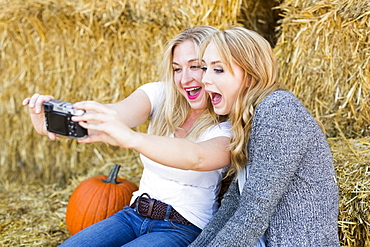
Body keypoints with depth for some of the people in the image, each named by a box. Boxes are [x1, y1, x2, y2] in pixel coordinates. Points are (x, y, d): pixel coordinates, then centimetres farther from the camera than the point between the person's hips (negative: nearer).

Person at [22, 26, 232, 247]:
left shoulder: (230, 128, -12)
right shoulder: (160, 95, 0)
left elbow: (197, 158, -34)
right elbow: (119, 112, -21)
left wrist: (132, 139, -52)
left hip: (184, 229, -4)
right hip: (134, 215, 4)